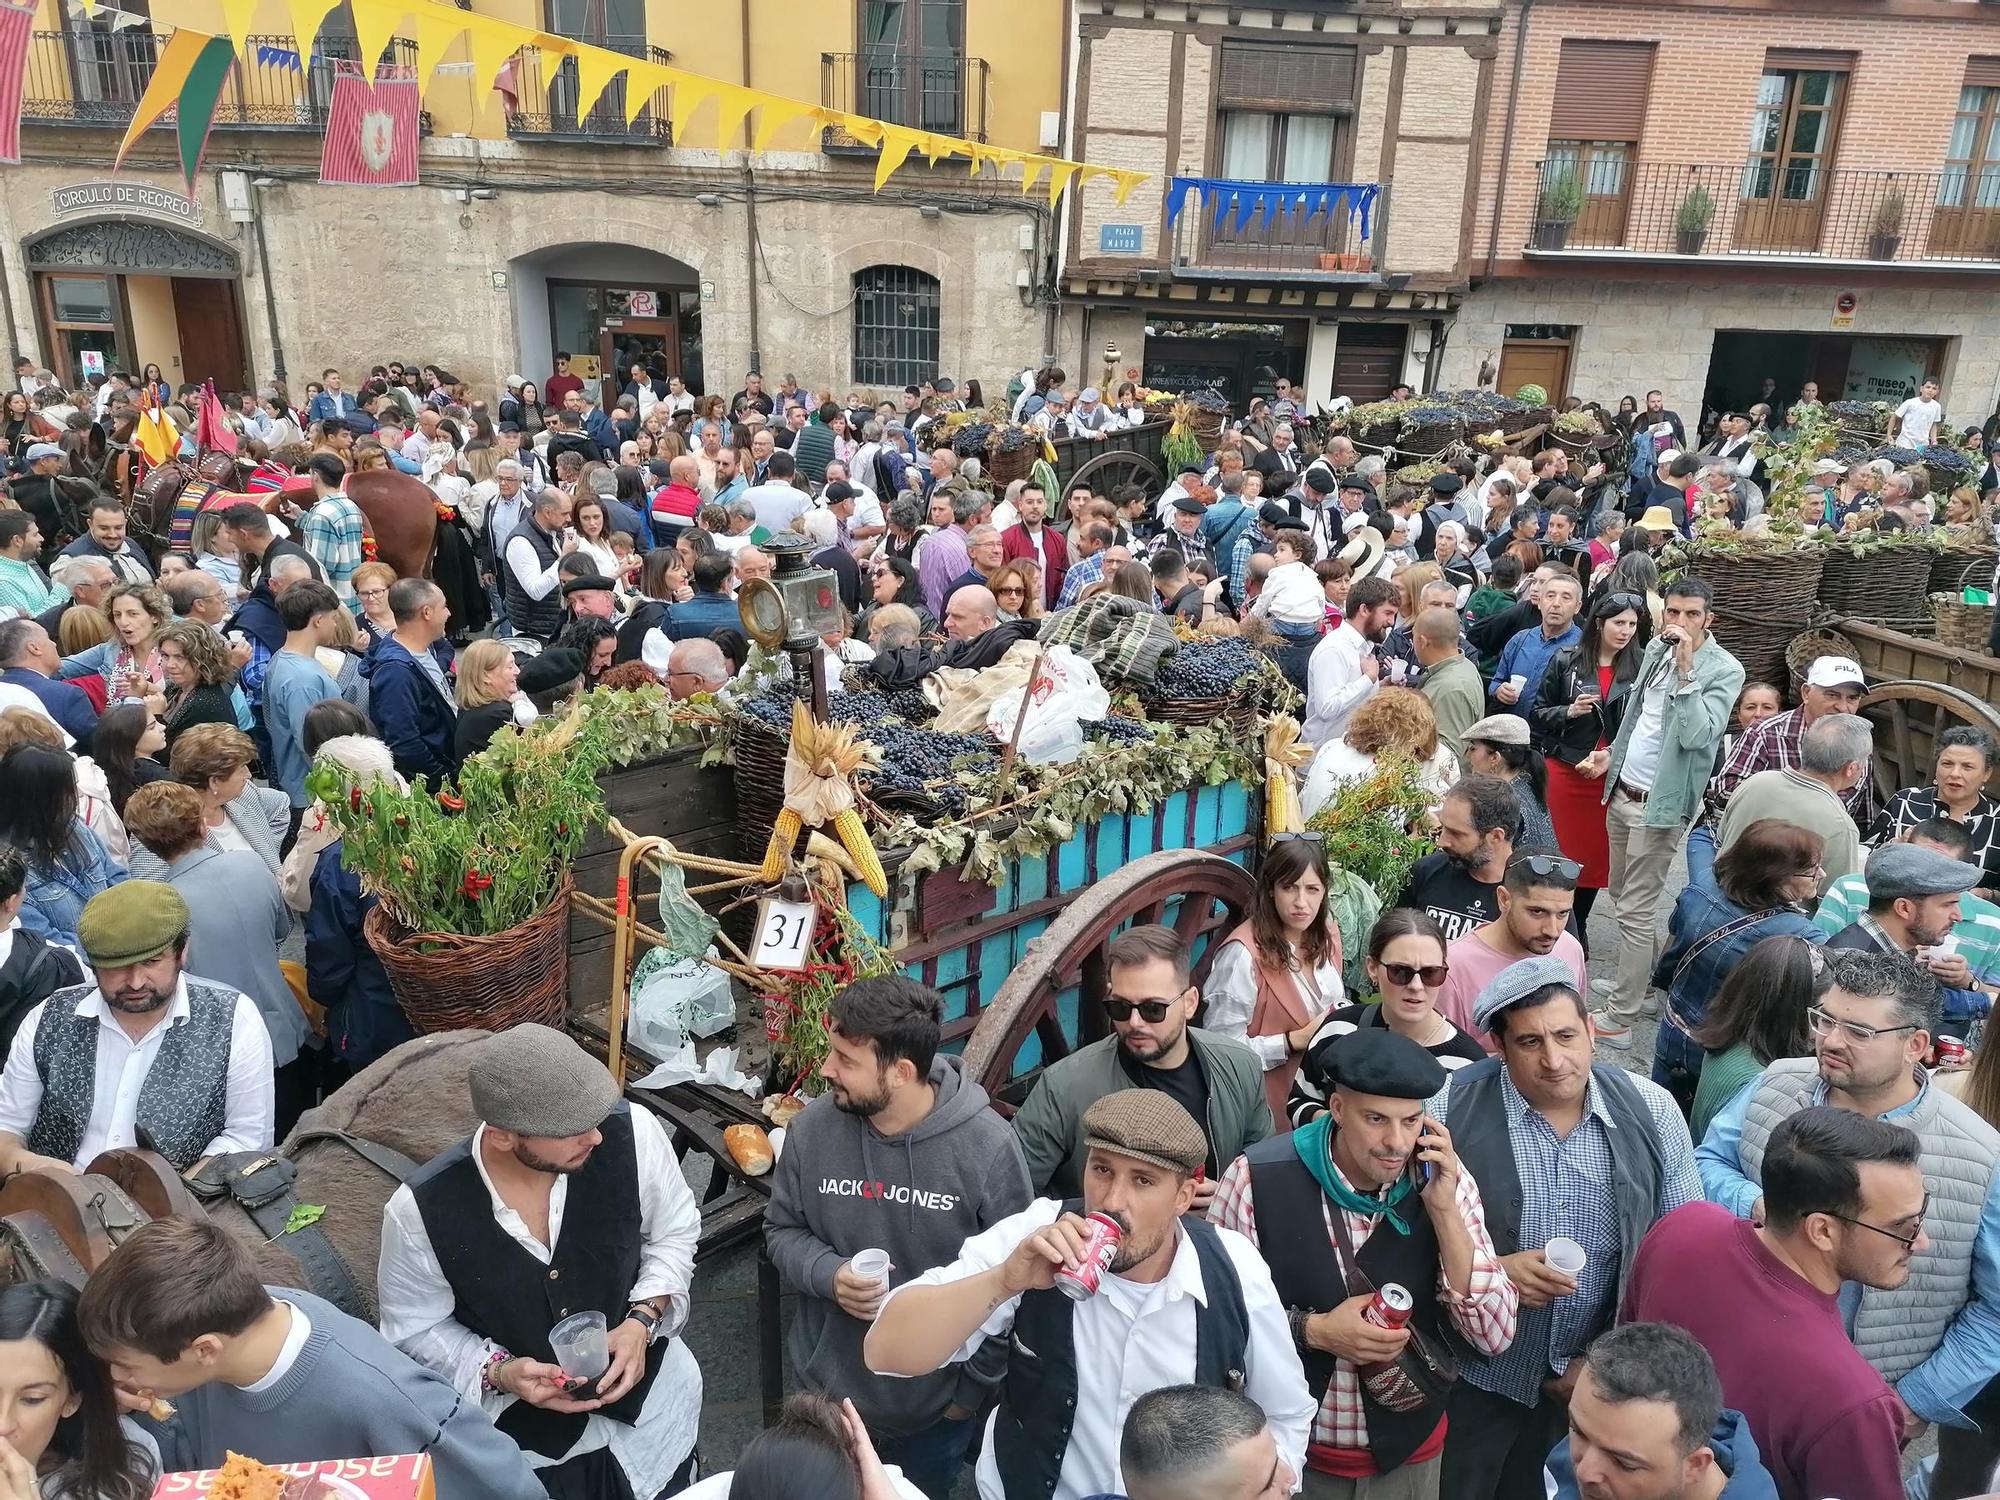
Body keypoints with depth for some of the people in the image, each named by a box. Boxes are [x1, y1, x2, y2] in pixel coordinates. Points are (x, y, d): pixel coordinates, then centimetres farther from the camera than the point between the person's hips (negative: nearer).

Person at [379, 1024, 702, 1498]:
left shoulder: (632, 1131, -26)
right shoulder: (420, 1210, -28)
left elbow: (674, 1230, -6)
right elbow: (415, 1329, -8)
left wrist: (642, 1320, -19)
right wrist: (497, 1372, -23)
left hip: (638, 1365, 2)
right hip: (515, 1405, -1)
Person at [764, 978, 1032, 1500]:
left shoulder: (987, 1145, -24)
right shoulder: (813, 1127, -16)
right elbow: (782, 1230, 0)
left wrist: (976, 1383, -7)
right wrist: (828, 1275, -20)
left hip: (938, 1401, -2)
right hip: (829, 1389, 2)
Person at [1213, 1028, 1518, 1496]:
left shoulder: (1442, 1180, -11)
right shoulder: (1257, 1178, -21)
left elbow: (1495, 1335, -13)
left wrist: (1443, 1210, -22)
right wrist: (1311, 1330, -25)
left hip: (1409, 1449, 3)